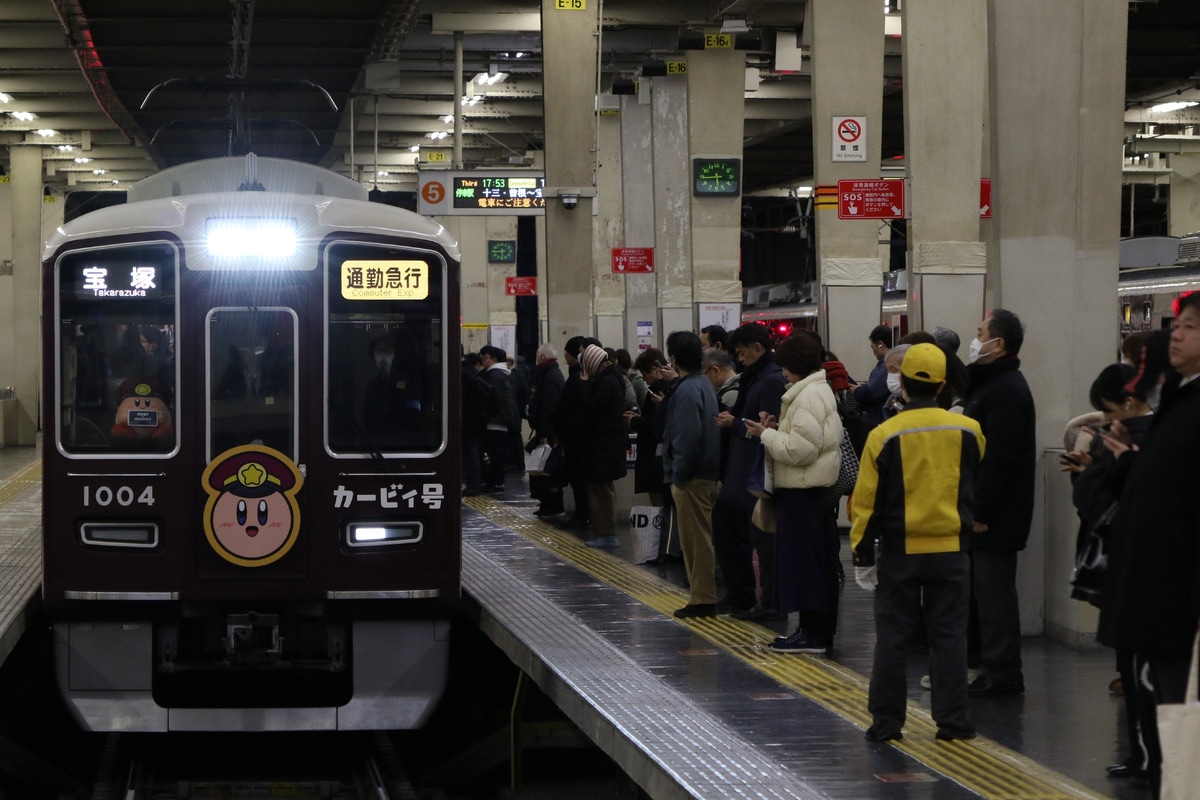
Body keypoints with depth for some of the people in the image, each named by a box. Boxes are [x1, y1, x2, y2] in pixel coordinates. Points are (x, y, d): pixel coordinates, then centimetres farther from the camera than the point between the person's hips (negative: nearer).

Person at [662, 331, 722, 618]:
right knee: (699, 538, 16)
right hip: (707, 472, 10)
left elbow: (688, 436, -25)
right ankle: (703, 594, 22)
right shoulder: (705, 384, 13)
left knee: (696, 540, -4)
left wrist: (680, 474, -18)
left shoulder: (687, 390, -18)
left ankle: (702, 600, 0)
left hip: (691, 476, -10)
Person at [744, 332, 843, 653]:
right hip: (812, 486, 11)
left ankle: (813, 633, -4)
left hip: (803, 490, -11)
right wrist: (777, 430, 6)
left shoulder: (808, 397, -17)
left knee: (804, 559, -7)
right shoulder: (820, 390, 16)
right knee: (816, 561, 13)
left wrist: (767, 434, -11)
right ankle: (816, 629, 18)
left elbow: (800, 449, -23)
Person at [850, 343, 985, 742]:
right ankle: (952, 720, 9)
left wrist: (862, 556, 1)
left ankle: (886, 720, 9)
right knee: (949, 635, 8)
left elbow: (867, 501, -5)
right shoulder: (967, 431, -3)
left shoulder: (884, 435, -9)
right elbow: (979, 485, 15)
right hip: (951, 551, 2)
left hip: (898, 553, -1)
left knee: (892, 637, 6)